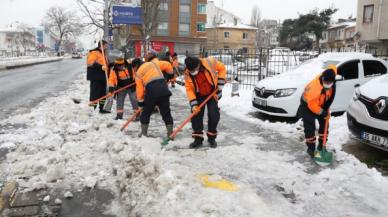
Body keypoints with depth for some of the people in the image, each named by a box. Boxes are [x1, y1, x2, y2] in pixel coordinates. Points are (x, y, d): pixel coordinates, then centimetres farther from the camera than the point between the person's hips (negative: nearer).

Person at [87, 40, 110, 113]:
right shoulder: (94, 52, -9)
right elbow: (91, 63, -21)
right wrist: (101, 67, -28)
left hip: (102, 77, 10)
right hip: (96, 77, -10)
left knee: (103, 93, 14)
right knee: (95, 93, -9)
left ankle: (102, 108, 23)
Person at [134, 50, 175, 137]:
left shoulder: (138, 73, 12)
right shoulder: (153, 63, 20)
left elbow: (139, 88, 8)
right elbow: (167, 65, 16)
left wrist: (140, 101, 17)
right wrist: (170, 74, 31)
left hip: (152, 92, -3)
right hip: (163, 89, 3)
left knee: (146, 112, 16)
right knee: (166, 112, 11)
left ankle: (144, 133, 22)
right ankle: (170, 133, 14)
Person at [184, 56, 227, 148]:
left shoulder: (209, 62, -25)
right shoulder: (187, 74, -19)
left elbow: (222, 68, -10)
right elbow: (189, 89, -14)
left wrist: (220, 85, -14)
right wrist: (193, 104, -23)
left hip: (213, 93, -1)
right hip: (199, 95, 2)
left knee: (214, 115, -5)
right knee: (196, 115, -4)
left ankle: (212, 138, 12)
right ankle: (198, 139, 9)